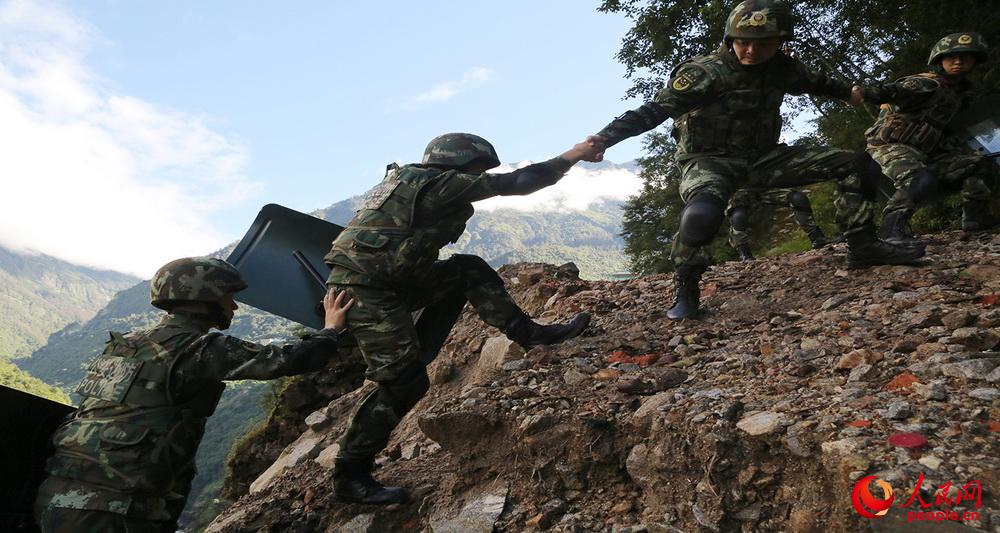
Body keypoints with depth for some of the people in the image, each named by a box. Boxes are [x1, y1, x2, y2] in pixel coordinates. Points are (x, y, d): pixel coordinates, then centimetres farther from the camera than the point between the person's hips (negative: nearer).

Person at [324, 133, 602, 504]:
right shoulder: (444, 182, -11)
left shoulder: (410, 180, 16)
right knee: (405, 383, -9)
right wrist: (572, 156, 2)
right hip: (367, 291, -10)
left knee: (471, 271, 10)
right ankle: (349, 477, 3)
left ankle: (528, 333, 15)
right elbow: (515, 182, -7)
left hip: (391, 281, 10)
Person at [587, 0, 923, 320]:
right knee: (702, 212, -43)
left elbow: (814, 82, 26)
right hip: (711, 160, -6)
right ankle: (684, 291, -21)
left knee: (856, 165, 1)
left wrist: (847, 92, 40)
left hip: (761, 158, 6)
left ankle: (863, 247, 13)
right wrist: (604, 138, -36)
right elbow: (656, 110, -24)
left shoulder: (783, 68, 1)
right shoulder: (705, 72, -18)